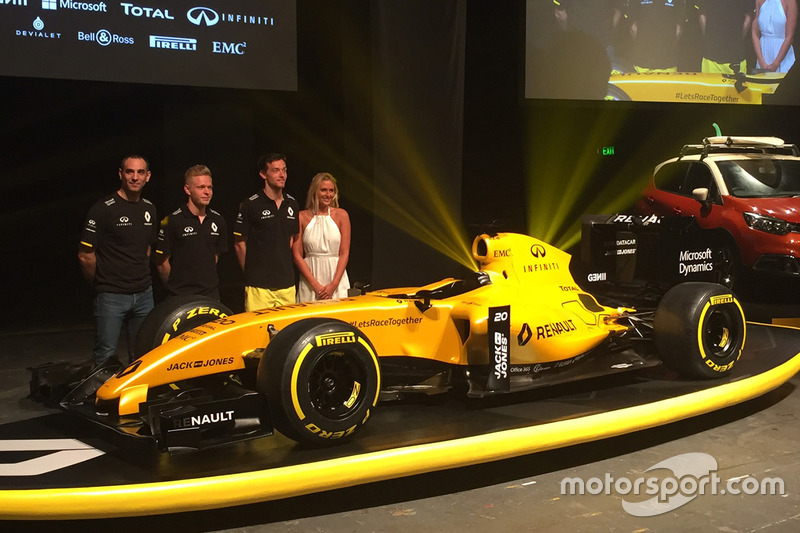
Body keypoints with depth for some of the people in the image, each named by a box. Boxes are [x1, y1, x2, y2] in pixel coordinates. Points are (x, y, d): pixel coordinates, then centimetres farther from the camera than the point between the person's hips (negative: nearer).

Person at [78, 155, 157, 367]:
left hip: (144, 294, 6)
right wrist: (102, 282, 0)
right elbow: (85, 255, -10)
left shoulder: (149, 209, 10)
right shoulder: (104, 208, -10)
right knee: (106, 357, -4)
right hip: (111, 296, -6)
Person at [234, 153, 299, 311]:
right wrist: (251, 273, 4)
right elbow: (239, 244, 1)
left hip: (287, 284, 5)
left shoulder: (292, 204, 11)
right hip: (259, 285, -5)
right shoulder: (251, 205, -5)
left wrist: (284, 267, 15)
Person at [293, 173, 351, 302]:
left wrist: (333, 285, -9)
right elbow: (297, 255, 0)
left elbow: (344, 253, 1)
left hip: (336, 276, 1)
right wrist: (315, 284, -9)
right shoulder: (302, 217, 2)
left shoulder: (341, 215, 4)